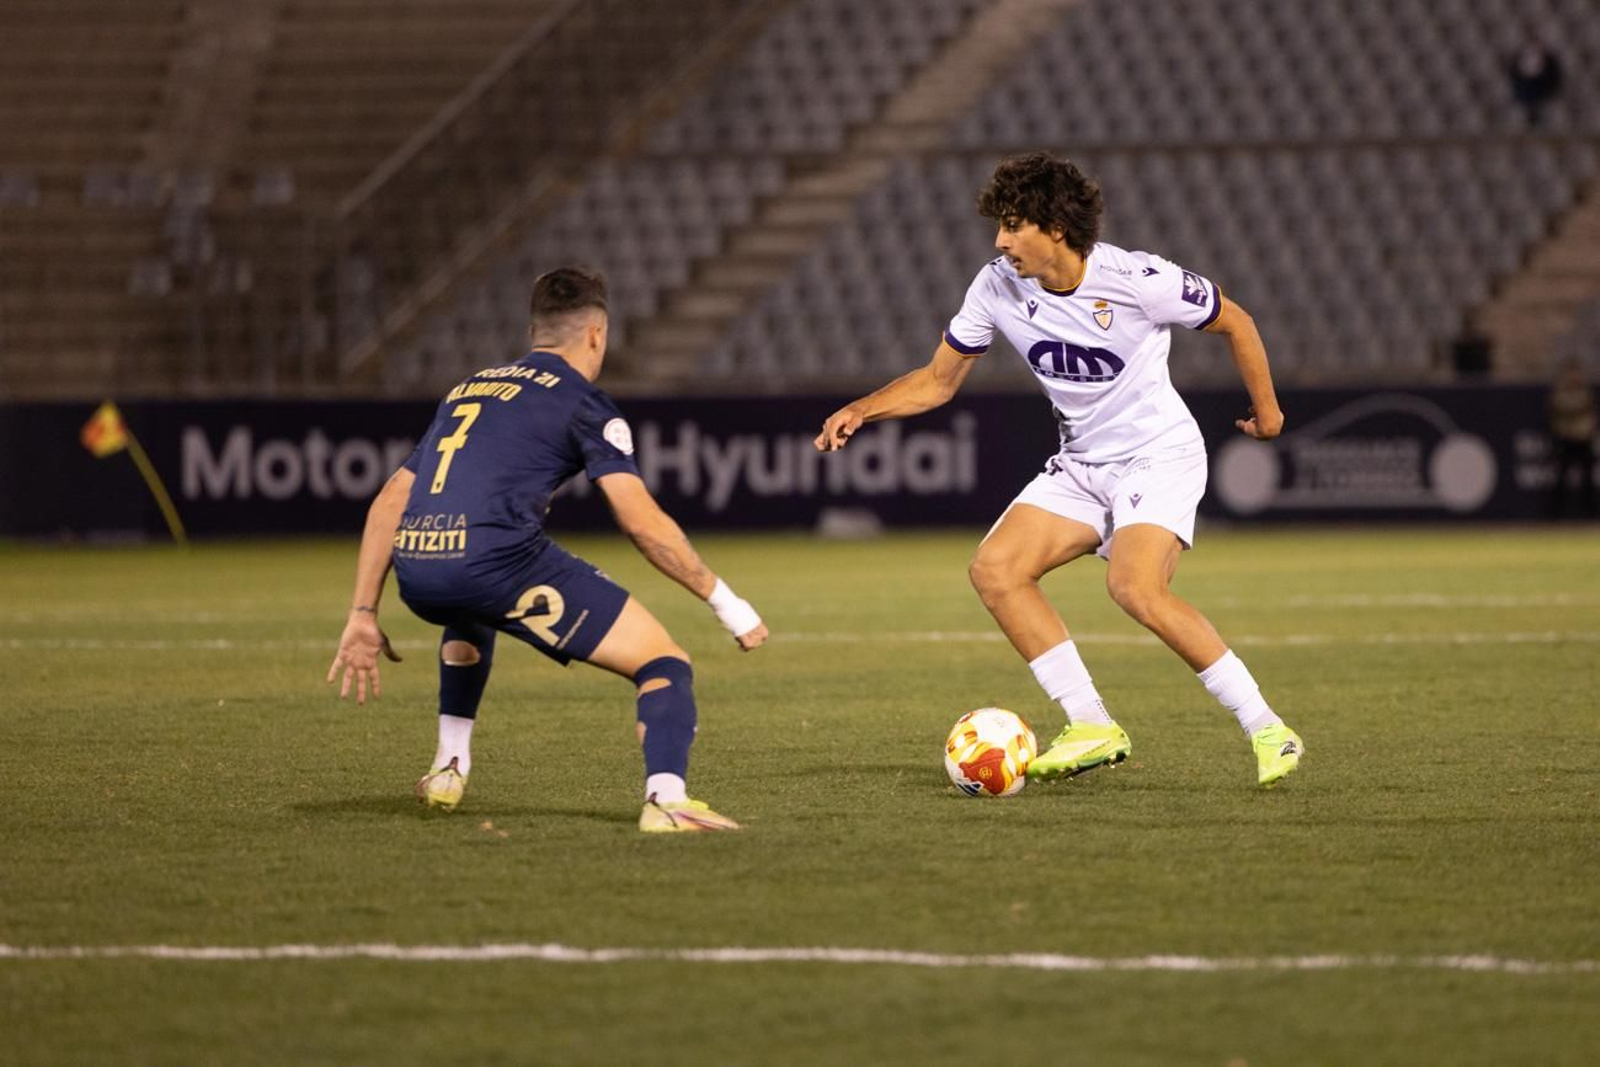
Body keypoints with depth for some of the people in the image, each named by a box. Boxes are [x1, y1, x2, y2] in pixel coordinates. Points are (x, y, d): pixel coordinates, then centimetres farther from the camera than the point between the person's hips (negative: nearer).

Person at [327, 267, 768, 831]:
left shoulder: (469, 389, 28)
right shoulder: (583, 402, 10)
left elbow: (389, 502, 26)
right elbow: (641, 520, -2)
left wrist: (363, 615, 29)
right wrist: (723, 600, 5)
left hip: (414, 573, 6)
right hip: (494, 561, -6)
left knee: (471, 614, 44)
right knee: (664, 664, 0)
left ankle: (449, 769, 41)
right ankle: (666, 800, -24)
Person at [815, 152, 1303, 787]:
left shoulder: (1138, 280, -21)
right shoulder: (998, 288, -6)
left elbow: (1235, 323, -4)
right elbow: (938, 381, 6)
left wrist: (1266, 410, 7)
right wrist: (862, 409, -9)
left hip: (1161, 455, -7)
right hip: (1081, 465, 7)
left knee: (1134, 587, -30)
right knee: (994, 570, -10)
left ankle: (1266, 730, -20)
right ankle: (1091, 728, -2)